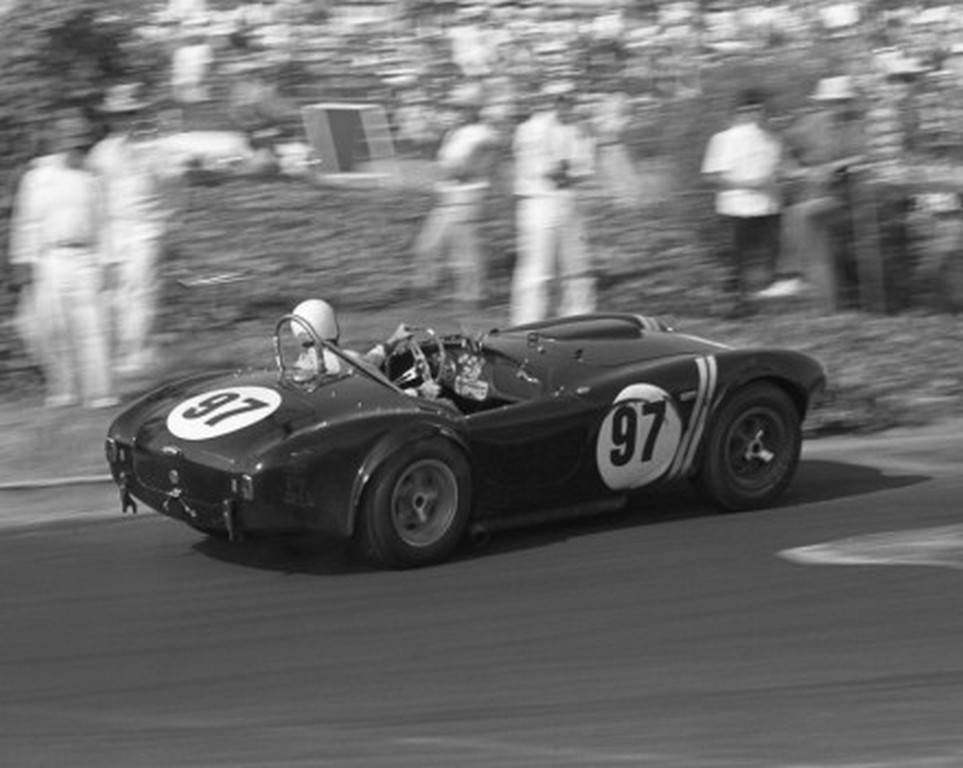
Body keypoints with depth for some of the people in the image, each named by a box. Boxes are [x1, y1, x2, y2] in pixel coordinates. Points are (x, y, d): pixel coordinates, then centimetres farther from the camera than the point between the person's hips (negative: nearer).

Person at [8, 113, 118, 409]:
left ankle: (98, 392, -7)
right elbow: (26, 222, 0)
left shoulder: (89, 181, 13)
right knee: (50, 329, -3)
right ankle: (62, 389, 14)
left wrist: (101, 264, 12)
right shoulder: (39, 177, 1)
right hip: (50, 259, -3)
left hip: (84, 259, 3)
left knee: (91, 328, -6)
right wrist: (27, 263, -6)